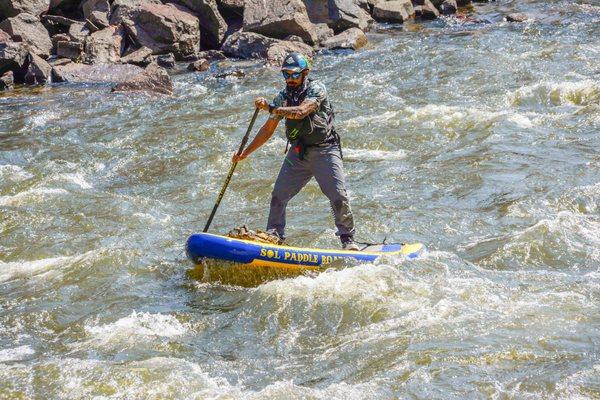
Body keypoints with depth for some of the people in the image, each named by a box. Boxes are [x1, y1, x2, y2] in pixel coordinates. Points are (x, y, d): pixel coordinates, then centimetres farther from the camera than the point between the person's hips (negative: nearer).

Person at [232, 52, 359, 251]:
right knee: (278, 196, -1)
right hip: (298, 152, 5)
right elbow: (268, 129, 12)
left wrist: (270, 108, -30)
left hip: (324, 150, -5)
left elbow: (300, 112, -28)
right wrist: (245, 153, 9)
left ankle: (348, 240, -1)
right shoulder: (283, 97, 6)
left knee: (338, 195, -12)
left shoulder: (316, 89, -11)